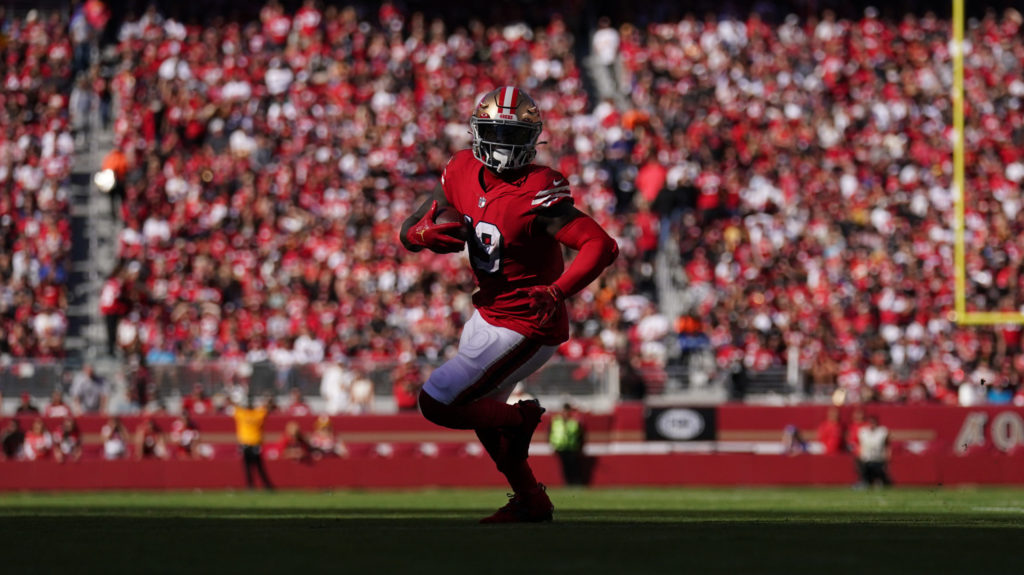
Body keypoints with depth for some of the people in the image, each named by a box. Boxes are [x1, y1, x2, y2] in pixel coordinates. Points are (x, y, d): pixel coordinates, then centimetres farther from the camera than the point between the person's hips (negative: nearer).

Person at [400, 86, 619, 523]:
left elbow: (602, 246, -33)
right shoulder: (463, 172, -5)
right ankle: (531, 501, 43)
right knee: (479, 407, 27)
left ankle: (520, 418, 15)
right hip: (488, 314, 9)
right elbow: (409, 231, 4)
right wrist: (428, 234, -20)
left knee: (437, 403, -9)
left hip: (526, 330, -9)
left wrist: (555, 294, -45)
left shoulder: (537, 193, -27)